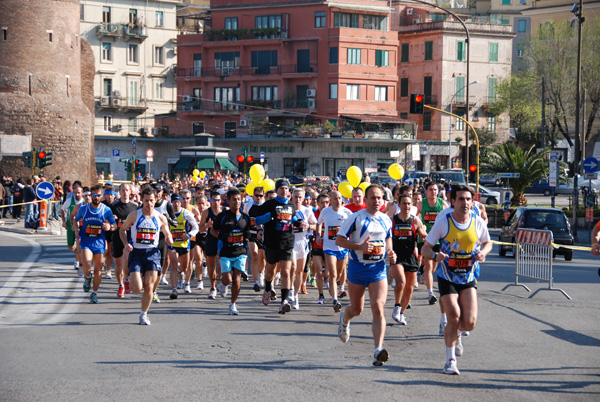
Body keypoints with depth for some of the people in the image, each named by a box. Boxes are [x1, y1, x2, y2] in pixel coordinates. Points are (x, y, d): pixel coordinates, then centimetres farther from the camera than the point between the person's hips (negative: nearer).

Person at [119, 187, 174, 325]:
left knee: (149, 287, -4)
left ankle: (144, 314, 16)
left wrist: (169, 240, -8)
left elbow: (167, 234, 16)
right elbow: (122, 229, 12)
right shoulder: (134, 215, -2)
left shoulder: (161, 218, 3)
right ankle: (131, 279, 28)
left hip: (152, 253, 1)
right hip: (136, 253, -1)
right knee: (137, 289, -11)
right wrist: (126, 244, -5)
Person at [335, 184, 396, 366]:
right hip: (357, 267, -2)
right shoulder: (356, 218, -8)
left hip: (378, 269, 2)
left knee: (378, 308, -15)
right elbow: (339, 240, -8)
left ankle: (378, 350, -19)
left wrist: (391, 253, 2)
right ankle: (344, 319, 50)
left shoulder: (386, 219, 7)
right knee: (357, 309, 12)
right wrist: (360, 246, -22)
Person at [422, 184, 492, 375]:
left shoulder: (478, 222, -5)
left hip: (469, 279, 2)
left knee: (470, 323, -8)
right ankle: (450, 360, 8)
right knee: (454, 317, -12)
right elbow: (425, 248, -7)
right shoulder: (443, 222, -12)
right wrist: (435, 255, -30)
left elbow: (487, 243, 14)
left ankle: (456, 334, 30)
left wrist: (483, 252, -10)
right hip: (447, 278, -2)